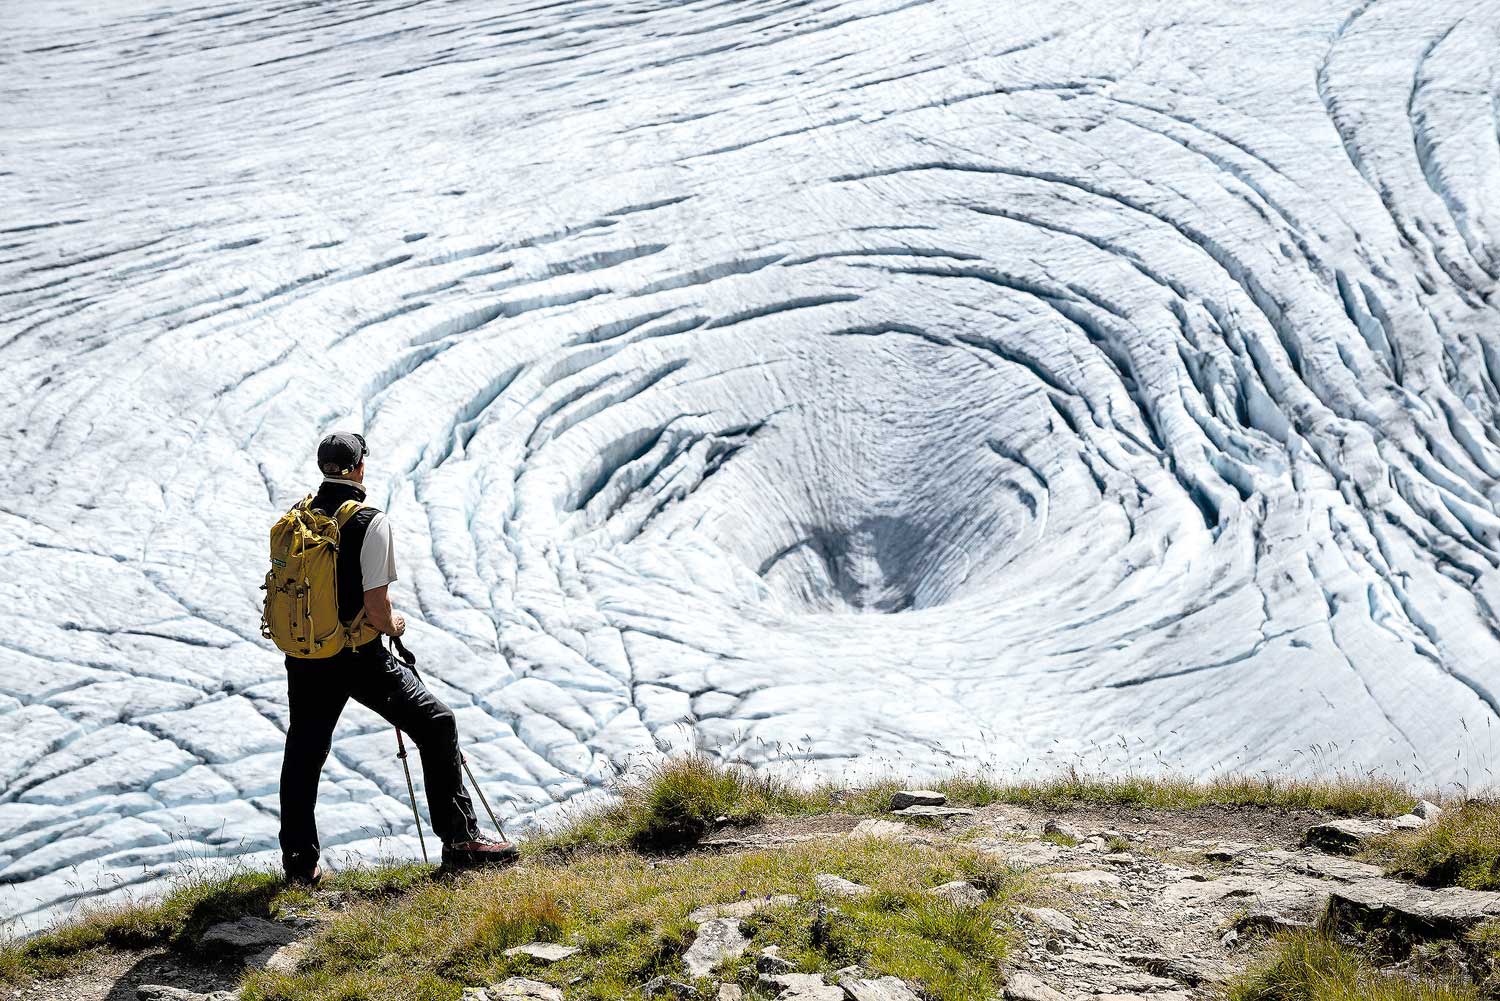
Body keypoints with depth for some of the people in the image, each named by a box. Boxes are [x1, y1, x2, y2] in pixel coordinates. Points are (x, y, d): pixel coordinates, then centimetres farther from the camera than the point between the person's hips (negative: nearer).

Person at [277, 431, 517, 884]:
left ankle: (299, 863, 25)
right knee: (436, 724, 5)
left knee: (304, 752, 18)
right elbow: (376, 609, -18)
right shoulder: (371, 522, -14)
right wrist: (393, 624, 5)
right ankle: (460, 840, 5)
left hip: (304, 658, 6)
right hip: (359, 657, -6)